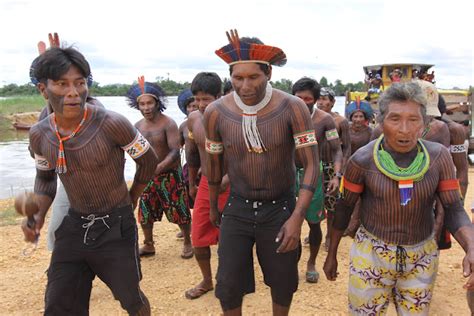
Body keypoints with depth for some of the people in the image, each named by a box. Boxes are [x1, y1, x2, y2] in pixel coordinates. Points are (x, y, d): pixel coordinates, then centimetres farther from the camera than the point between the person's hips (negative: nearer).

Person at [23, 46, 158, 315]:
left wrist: (131, 201, 5)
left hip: (116, 227, -4)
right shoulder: (39, 135, -5)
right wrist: (38, 216, -3)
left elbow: (149, 160, -6)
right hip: (74, 226, 5)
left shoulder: (111, 124, -21)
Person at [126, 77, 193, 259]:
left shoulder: (168, 124, -15)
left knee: (179, 212, 2)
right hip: (147, 176, 6)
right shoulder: (138, 126, 4)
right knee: (145, 213, 11)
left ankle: (187, 243, 24)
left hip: (170, 174, -5)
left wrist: (158, 168, -36)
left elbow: (175, 152, -22)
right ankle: (148, 245, 31)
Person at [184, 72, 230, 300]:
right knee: (198, 239, 11)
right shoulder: (193, 119, 0)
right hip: (205, 184, 5)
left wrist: (226, 180, -33)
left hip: (230, 186, -5)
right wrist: (192, 183, 20)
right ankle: (207, 281, 33)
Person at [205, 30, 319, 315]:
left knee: (283, 282, 17)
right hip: (237, 208, 1)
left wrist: (297, 217, -24)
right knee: (228, 285, 7)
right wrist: (213, 206, 18)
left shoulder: (292, 108, -18)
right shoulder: (216, 112, -10)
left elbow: (312, 165, -16)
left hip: (280, 208, -1)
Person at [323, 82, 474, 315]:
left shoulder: (438, 156, -8)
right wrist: (332, 253, 4)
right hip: (371, 255, -2)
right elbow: (344, 207, -2)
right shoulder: (363, 159, -13)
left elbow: (454, 209, -7)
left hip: (423, 258, 2)